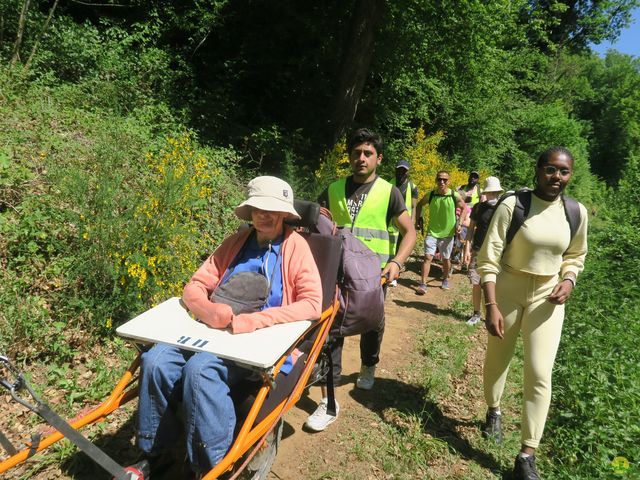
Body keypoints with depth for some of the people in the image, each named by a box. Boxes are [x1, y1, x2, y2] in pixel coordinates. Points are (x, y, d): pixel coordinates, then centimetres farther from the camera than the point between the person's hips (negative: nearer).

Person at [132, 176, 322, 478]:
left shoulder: (296, 246, 2)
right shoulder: (236, 242, 15)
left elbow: (312, 304, -11)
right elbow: (194, 288, 12)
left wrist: (253, 321, -21)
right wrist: (209, 311, -13)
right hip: (216, 330, 5)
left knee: (200, 370, -30)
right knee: (155, 361, -18)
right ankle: (153, 453, 4)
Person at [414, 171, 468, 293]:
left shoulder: (454, 196, -10)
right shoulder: (430, 195, -6)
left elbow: (464, 208, 5)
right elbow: (419, 204, 11)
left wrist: (459, 223, -6)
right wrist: (418, 219, 2)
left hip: (448, 233, 0)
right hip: (432, 232, 0)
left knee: (446, 259, 13)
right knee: (428, 257, -10)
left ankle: (445, 280, 37)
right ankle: (423, 284, -7)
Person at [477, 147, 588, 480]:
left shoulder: (577, 212, -2)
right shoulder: (512, 205, -14)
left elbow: (575, 256, 14)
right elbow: (488, 259, -14)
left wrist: (568, 282, -7)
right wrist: (491, 305, -18)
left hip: (547, 296, 2)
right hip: (507, 290, -2)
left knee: (540, 373, -2)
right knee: (497, 359, 15)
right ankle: (493, 411, 46)